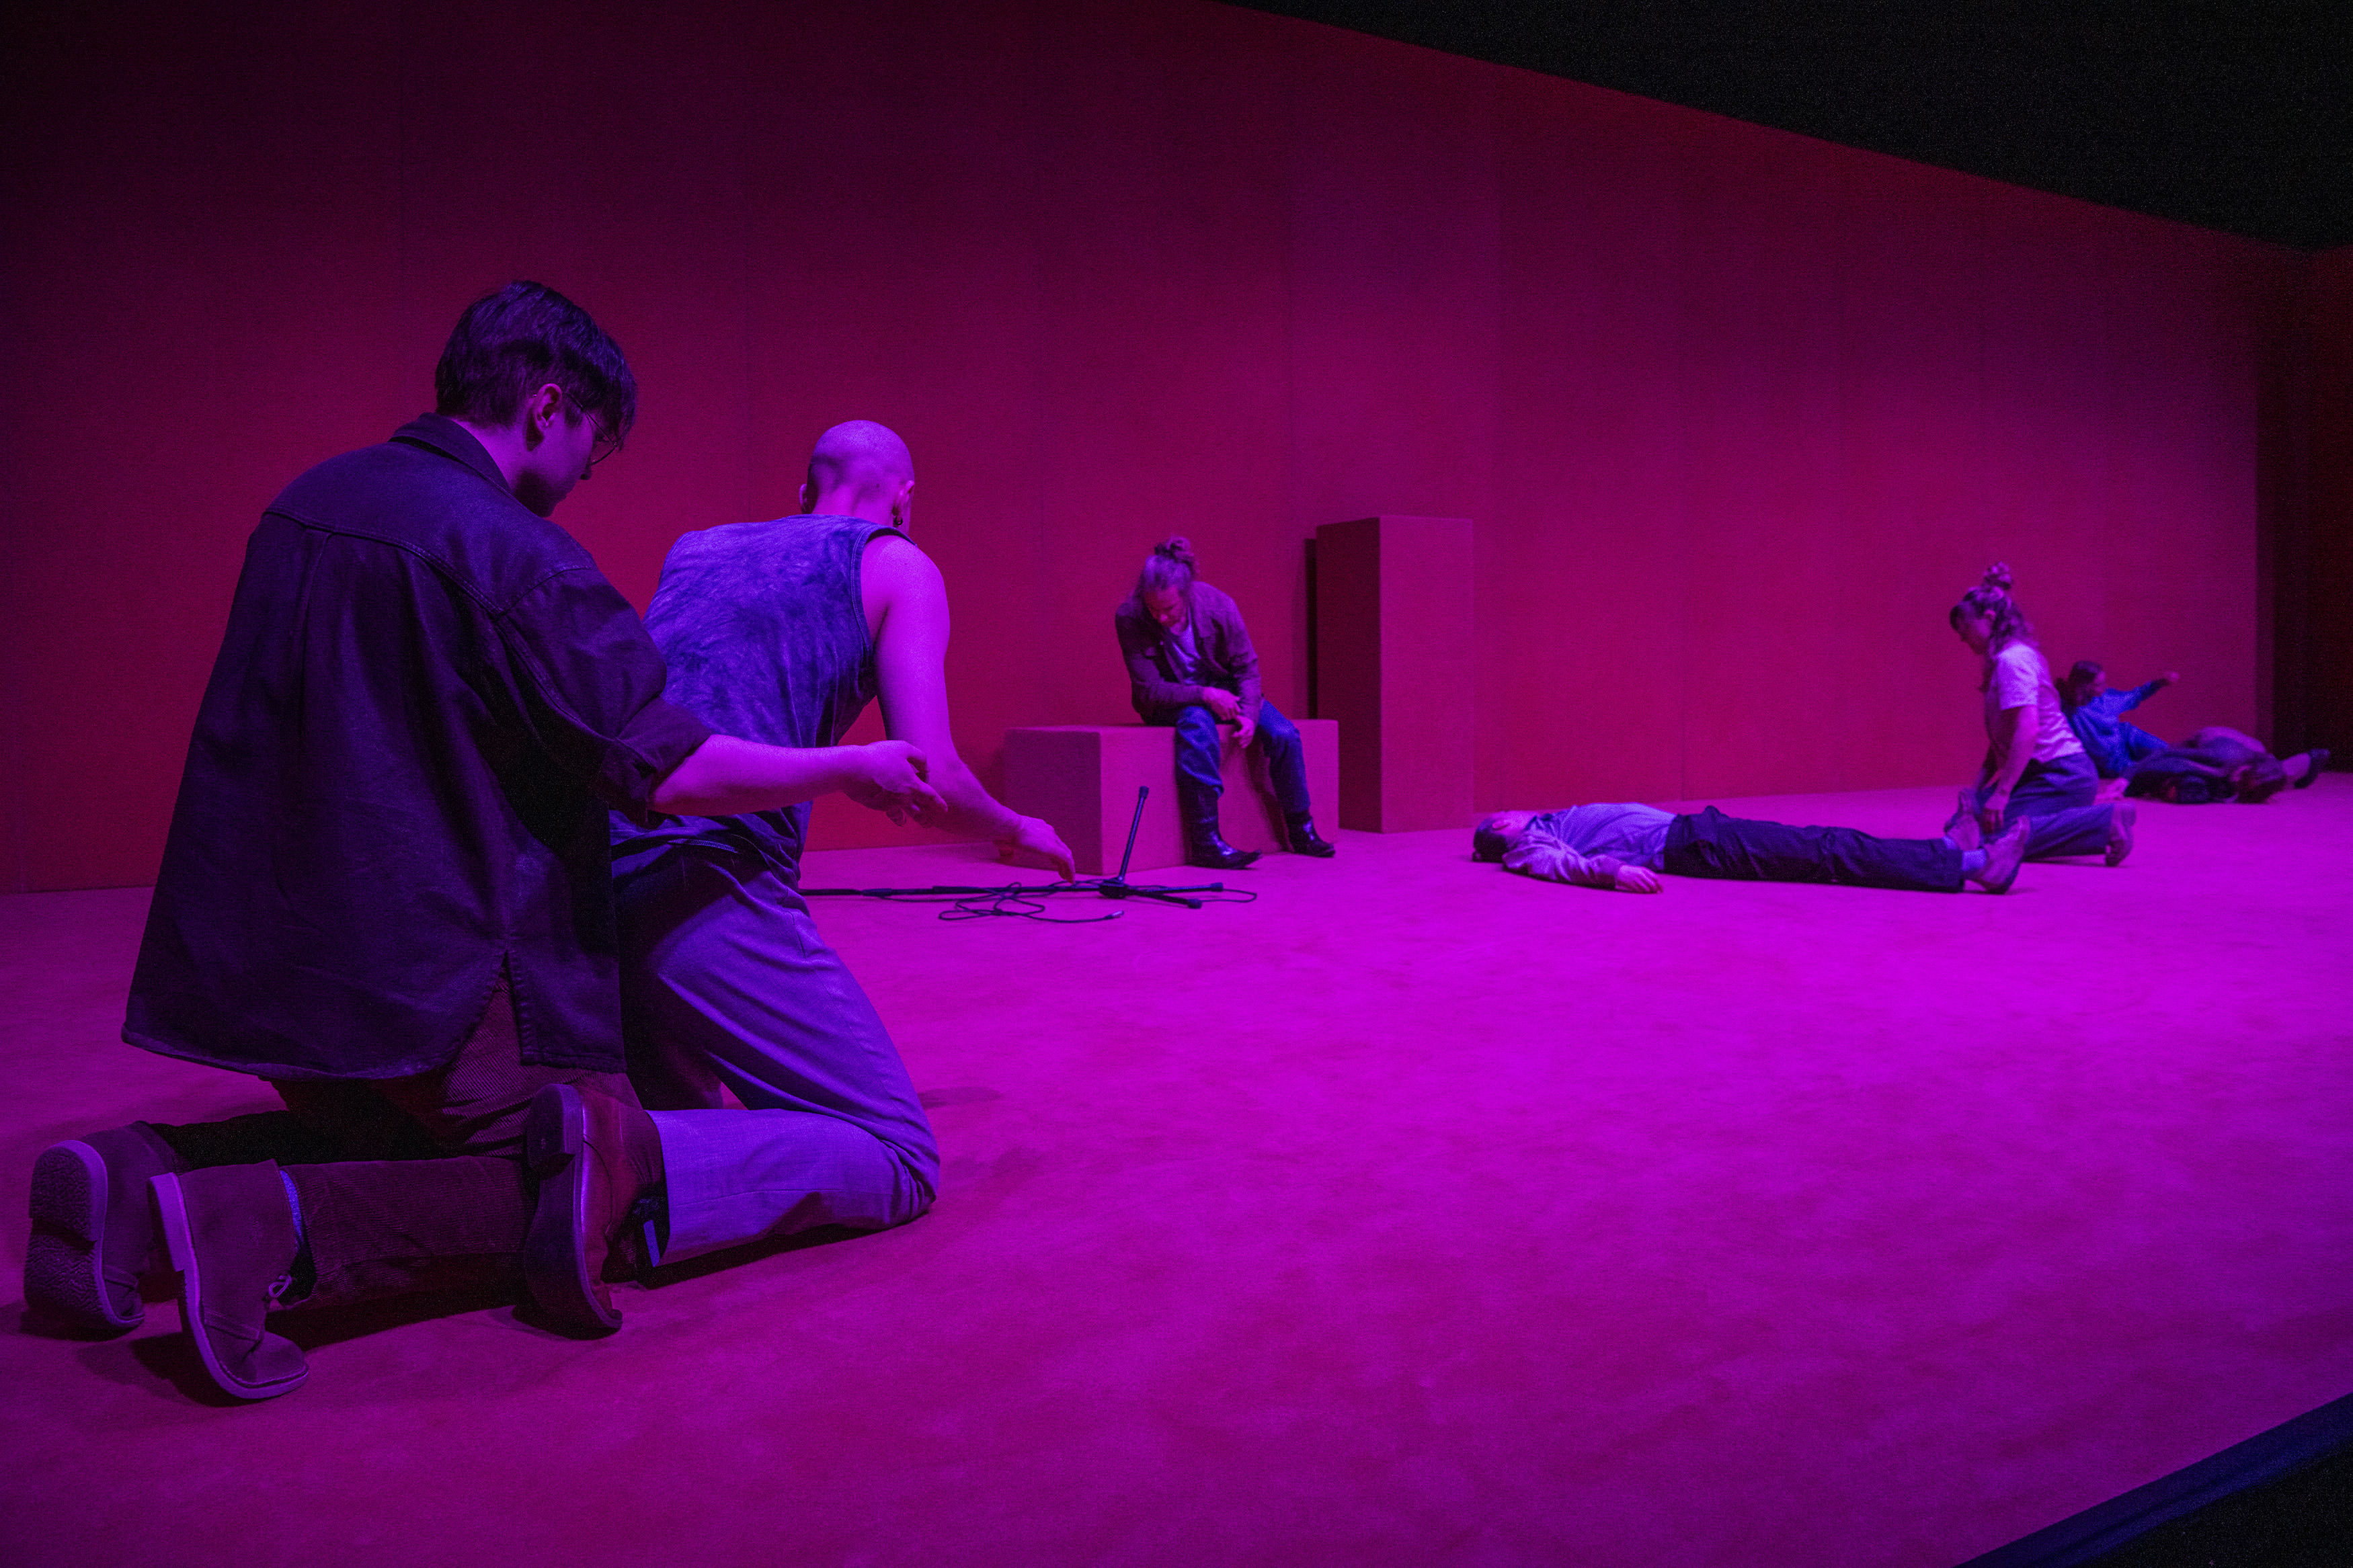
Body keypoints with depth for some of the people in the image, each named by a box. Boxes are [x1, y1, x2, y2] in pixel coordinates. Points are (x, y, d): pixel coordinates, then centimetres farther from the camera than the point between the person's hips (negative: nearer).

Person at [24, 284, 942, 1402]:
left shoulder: (302, 503, 10)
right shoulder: (517, 556, -17)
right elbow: (668, 775, -18)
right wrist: (851, 769, -4)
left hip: (260, 955, 9)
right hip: (427, 968, -9)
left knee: (387, 1139, 29)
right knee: (597, 1179, 3)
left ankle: (134, 1179, 5)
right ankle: (268, 1228, -15)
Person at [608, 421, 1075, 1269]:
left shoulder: (692, 549, 25)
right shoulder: (897, 567, 9)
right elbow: (929, 781, -2)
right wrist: (1020, 833, 19)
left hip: (584, 873, 7)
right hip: (703, 881, -7)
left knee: (683, 1114, 31)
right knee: (898, 1163, 0)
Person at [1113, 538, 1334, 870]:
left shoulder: (1218, 605, -18)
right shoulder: (1129, 619, -23)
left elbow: (1247, 667, -8)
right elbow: (1149, 690, -21)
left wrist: (1249, 715, -24)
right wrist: (1204, 695, -30)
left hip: (1222, 690, 3)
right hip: (1167, 702, -3)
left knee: (1283, 734, -18)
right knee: (1198, 727, -38)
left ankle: (1301, 829, 0)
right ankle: (1206, 842, -36)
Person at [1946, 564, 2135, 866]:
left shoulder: (2012, 659, -14)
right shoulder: (2005, 659, 18)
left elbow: (2028, 730, -25)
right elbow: (2000, 738, 19)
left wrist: (2002, 793, -27)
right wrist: (1978, 790, 13)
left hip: (2062, 776, -10)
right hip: (2045, 773, 10)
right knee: (1958, 827, -1)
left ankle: (2108, 820, -17)